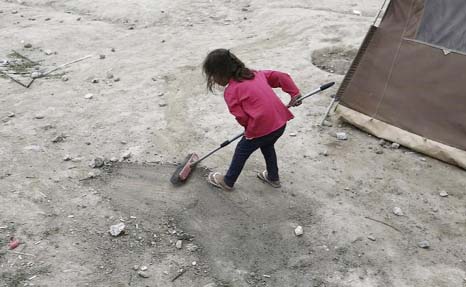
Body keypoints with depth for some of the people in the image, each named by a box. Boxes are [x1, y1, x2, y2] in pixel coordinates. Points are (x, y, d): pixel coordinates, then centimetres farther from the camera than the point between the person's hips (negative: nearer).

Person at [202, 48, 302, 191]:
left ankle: (228, 181, 36)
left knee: (241, 152, 17)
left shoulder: (230, 91, -7)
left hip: (261, 128, -7)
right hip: (281, 122, 7)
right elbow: (281, 76, 12)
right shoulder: (255, 73, 12)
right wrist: (294, 93, 13)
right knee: (267, 146, 34)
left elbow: (242, 118, -10)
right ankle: (273, 177, 49)